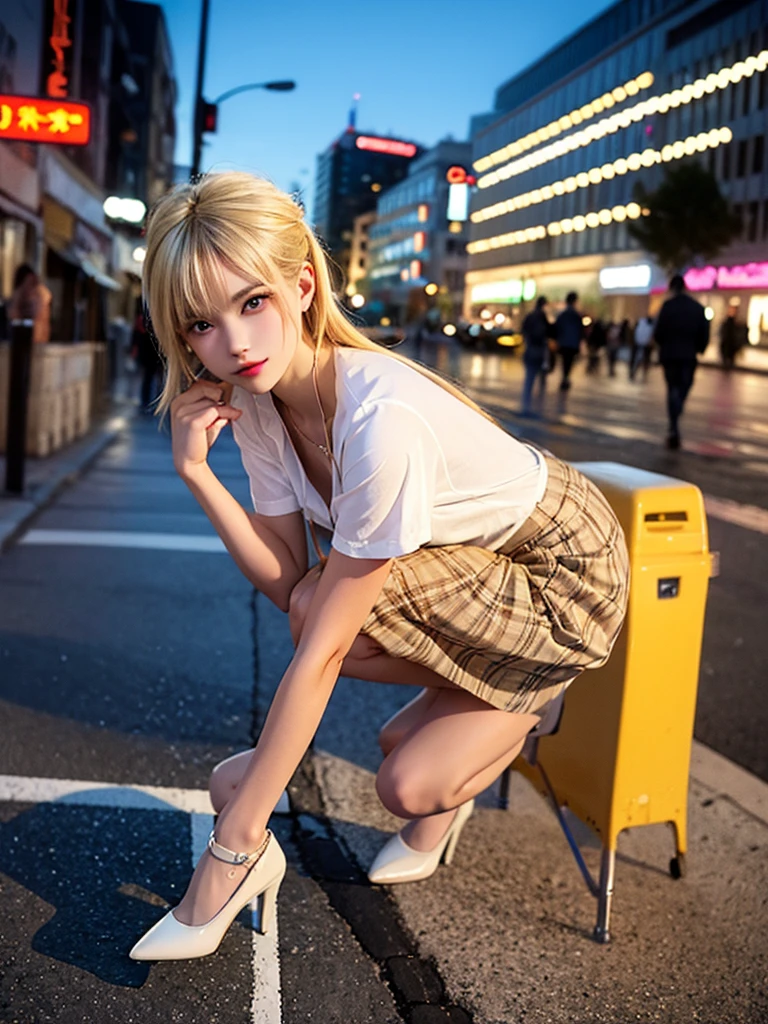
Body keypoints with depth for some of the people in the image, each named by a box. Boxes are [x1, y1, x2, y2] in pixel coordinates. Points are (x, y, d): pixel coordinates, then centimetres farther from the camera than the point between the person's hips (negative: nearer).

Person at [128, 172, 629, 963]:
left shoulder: (382, 417, -38)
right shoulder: (252, 395, -13)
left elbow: (321, 644, -34)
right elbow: (285, 584, -13)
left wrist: (232, 845, -27)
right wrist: (195, 471, -27)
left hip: (563, 572, -6)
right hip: (479, 558, 6)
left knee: (335, 608, -25)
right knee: (408, 786, -7)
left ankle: (519, 704, 2)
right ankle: (507, 704, 23)